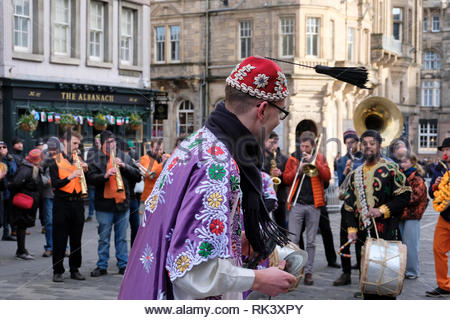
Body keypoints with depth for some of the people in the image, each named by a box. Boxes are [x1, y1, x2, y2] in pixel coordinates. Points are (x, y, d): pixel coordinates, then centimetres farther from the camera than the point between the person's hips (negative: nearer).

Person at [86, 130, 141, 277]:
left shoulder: (124, 157, 9)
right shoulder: (96, 160, 2)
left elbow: (137, 176, 3)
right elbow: (91, 178, -9)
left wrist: (124, 166, -12)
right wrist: (105, 175, -25)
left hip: (123, 203, 2)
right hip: (104, 204, -2)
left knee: (122, 237, 10)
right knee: (104, 238, 5)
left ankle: (123, 265, 17)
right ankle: (102, 266, 13)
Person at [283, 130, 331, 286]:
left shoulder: (319, 158, 8)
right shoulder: (293, 158, 9)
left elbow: (327, 177, -4)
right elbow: (286, 178, 4)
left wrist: (313, 161, -12)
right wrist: (298, 170, -12)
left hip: (314, 204, 0)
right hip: (297, 204, 0)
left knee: (311, 242, 5)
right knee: (293, 240, -5)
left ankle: (308, 272, 12)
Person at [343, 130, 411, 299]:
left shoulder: (390, 169, -1)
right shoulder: (356, 174, 16)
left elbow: (404, 197, -6)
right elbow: (348, 205, 16)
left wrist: (382, 210, -16)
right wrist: (351, 229, 6)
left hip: (386, 233, -5)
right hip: (362, 234, 5)